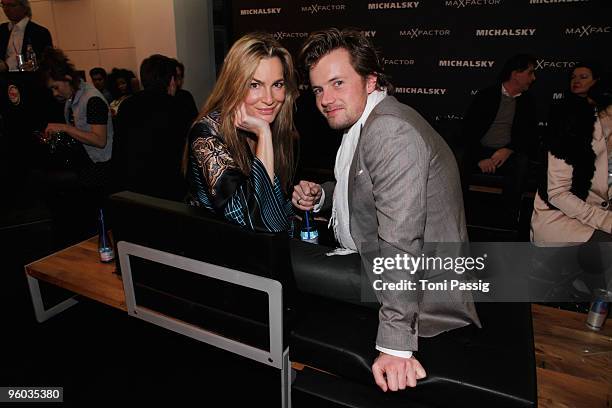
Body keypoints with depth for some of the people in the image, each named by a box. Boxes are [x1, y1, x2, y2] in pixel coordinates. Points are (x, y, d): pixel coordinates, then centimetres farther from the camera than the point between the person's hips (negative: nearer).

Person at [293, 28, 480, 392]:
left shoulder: (391, 132, -24)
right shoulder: (361, 124, 8)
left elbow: (400, 243, -30)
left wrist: (396, 345, -29)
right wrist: (320, 196, 3)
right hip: (368, 267, 9)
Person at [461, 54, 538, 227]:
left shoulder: (527, 102, 12)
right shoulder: (486, 95, 2)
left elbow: (531, 135, 6)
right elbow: (468, 129, -5)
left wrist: (509, 150, -14)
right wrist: (479, 158, -18)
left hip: (506, 154, 2)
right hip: (479, 151, -1)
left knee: (521, 161, -30)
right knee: (461, 161, -32)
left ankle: (508, 218, -18)